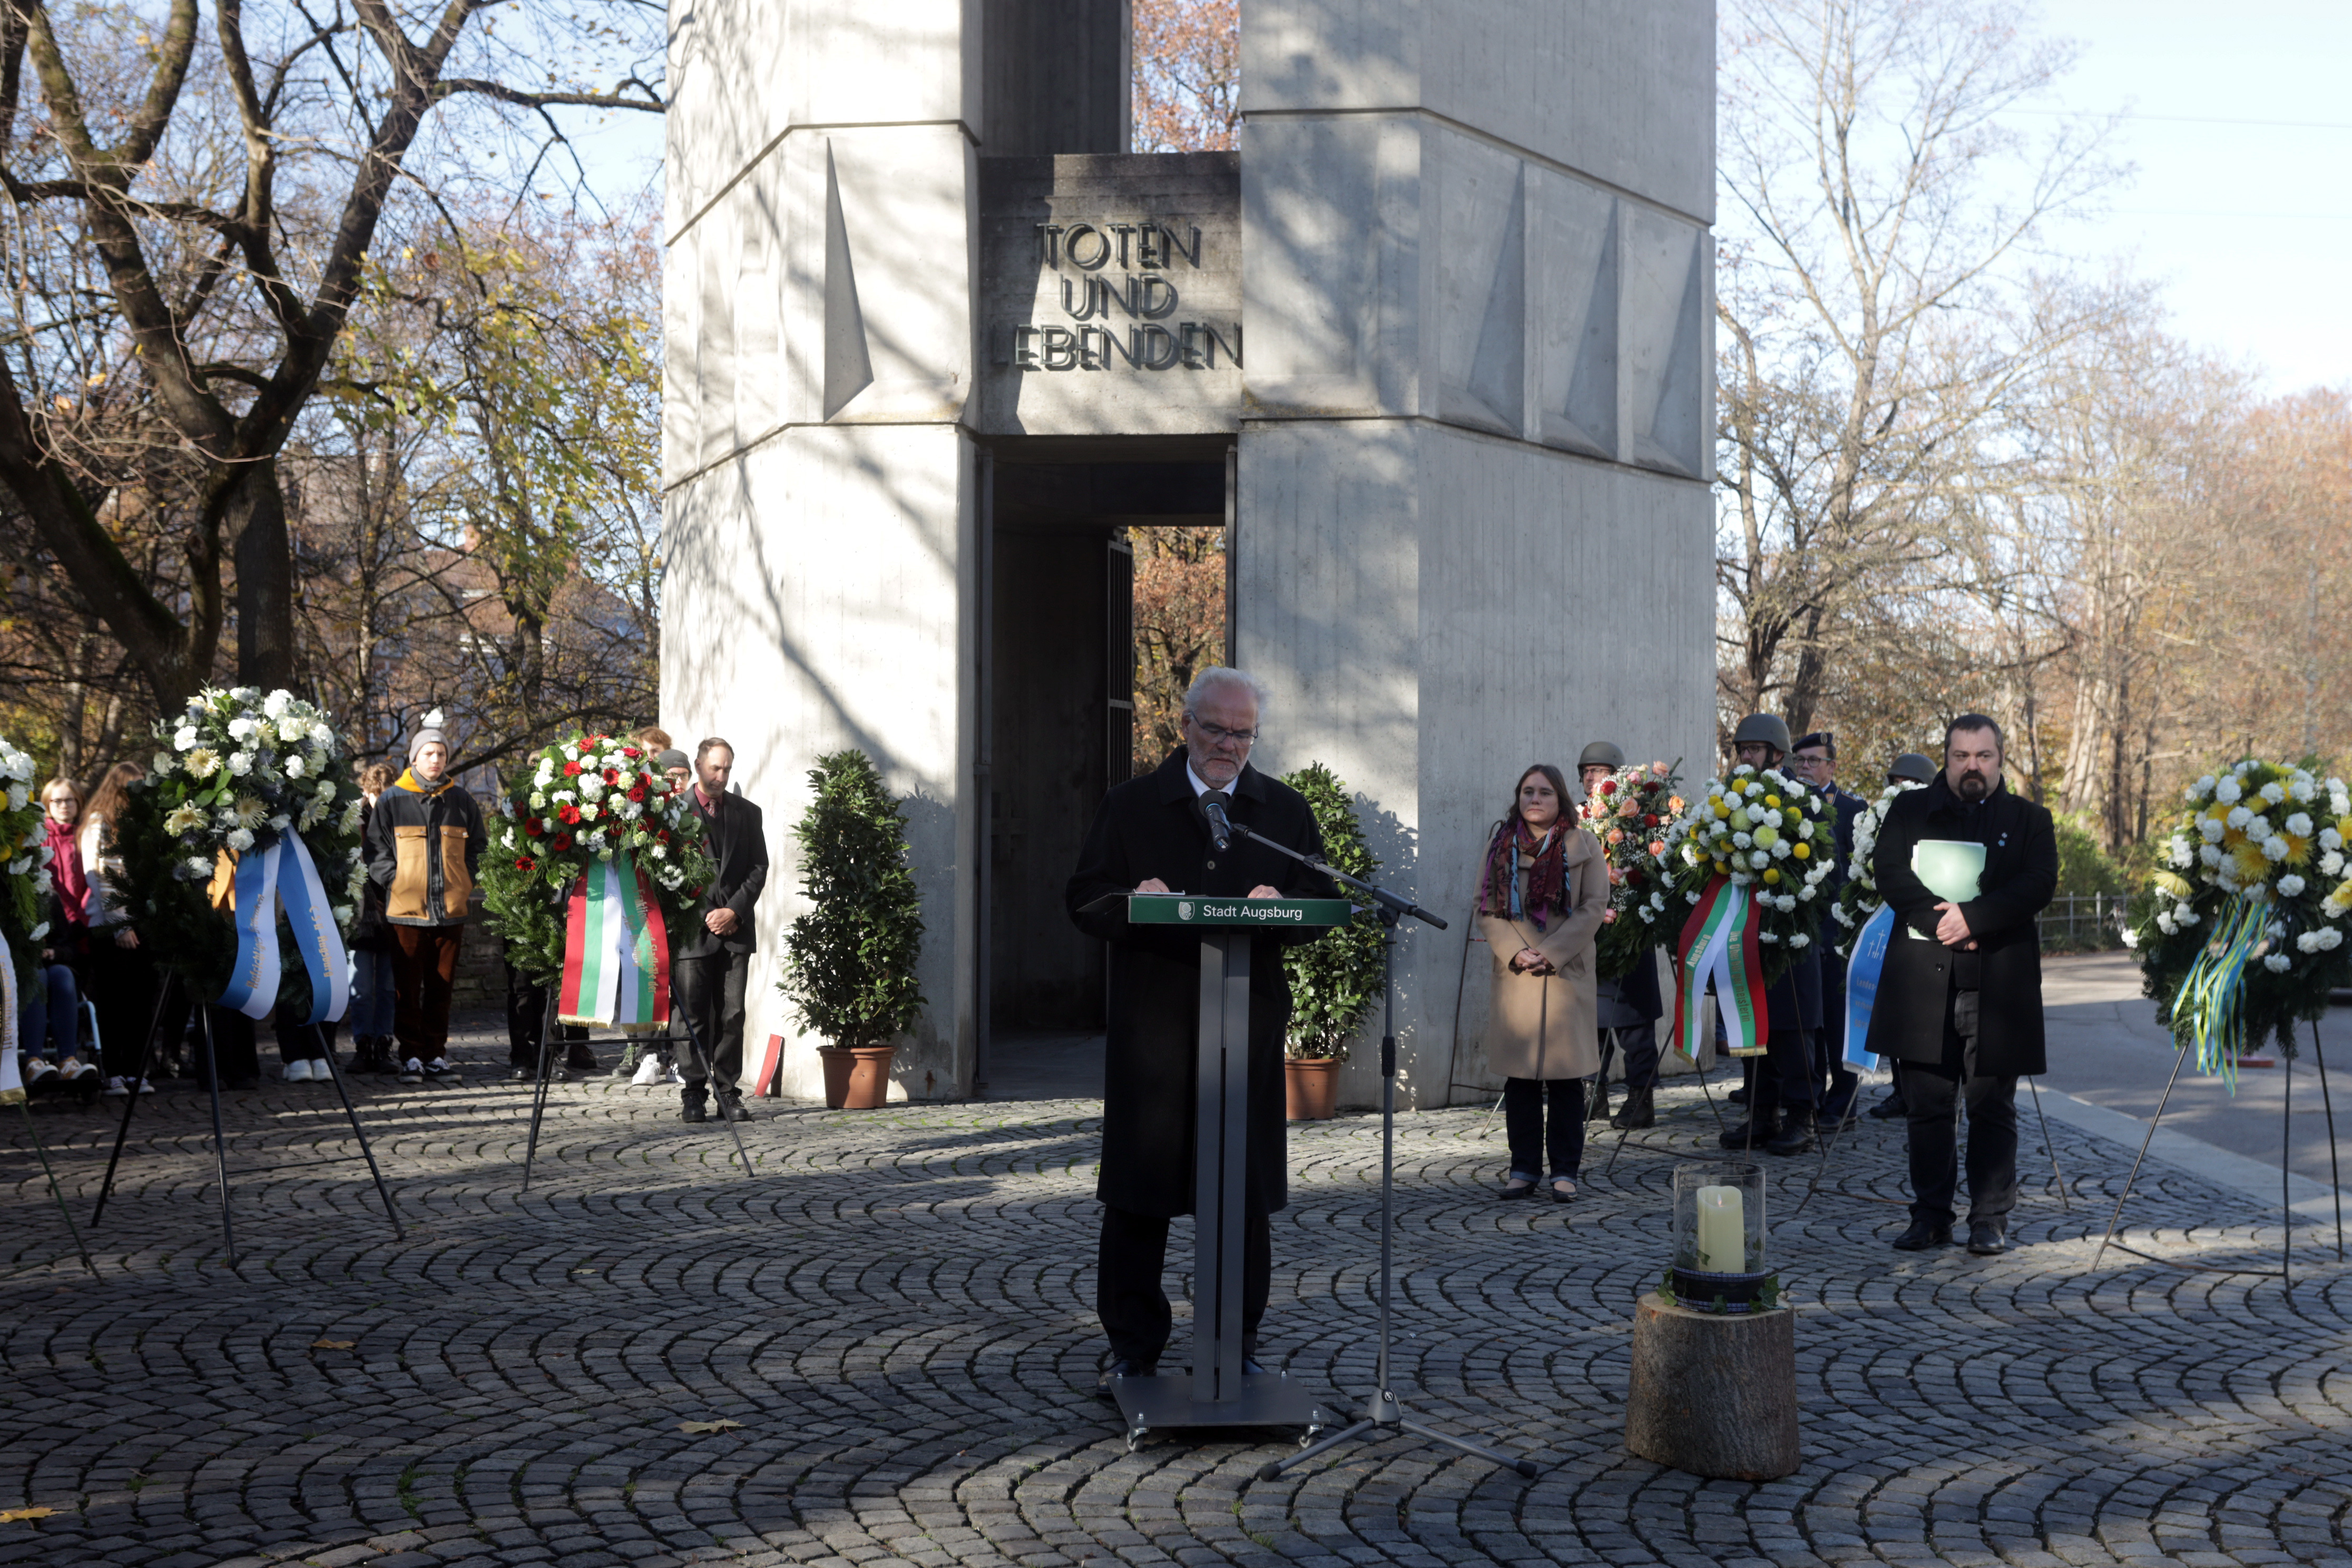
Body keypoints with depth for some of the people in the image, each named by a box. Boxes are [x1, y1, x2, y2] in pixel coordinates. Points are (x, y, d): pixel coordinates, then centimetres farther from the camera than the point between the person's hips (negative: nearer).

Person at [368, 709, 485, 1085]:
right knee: (408, 987, -1)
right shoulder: (392, 800, 3)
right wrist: (395, 883, -5)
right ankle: (411, 1056, 3)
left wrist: (464, 884, 10)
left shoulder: (460, 800, 11)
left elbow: (477, 847, 19)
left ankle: (436, 1054, 12)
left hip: (450, 909, 2)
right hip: (406, 909, -2)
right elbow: (376, 850, 4)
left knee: (441, 985, 5)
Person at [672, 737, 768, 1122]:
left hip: (735, 931, 2)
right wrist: (704, 915, -6)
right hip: (692, 929, -2)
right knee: (694, 1016, -1)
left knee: (732, 1015, 0)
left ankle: (728, 1091, 6)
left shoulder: (747, 813, 12)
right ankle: (694, 1094, 6)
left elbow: (759, 867, 10)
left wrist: (735, 911, -4)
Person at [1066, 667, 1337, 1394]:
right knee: (1138, 1192, 3)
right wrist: (1132, 901, -17)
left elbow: (1322, 901, 9)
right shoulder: (1130, 806, 8)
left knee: (1245, 1193, 5)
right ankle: (1133, 1349, 15)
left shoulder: (1286, 810, 12)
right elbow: (1084, 899, 4)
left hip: (1248, 1024, 1)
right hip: (1151, 1022, -1)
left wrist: (1280, 905, -13)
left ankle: (1238, 1349, 17)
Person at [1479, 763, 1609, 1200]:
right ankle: (1524, 1168, 11)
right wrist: (1515, 953, -9)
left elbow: (1594, 908, -2)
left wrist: (1551, 953, -12)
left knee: (1566, 1075, 0)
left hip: (1568, 974, -2)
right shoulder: (1500, 845, 9)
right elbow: (1485, 908, 6)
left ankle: (1565, 1169, 7)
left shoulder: (1583, 845, 4)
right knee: (1519, 1076, 3)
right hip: (1514, 974, 2)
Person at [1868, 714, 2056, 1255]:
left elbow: (2039, 884, -4)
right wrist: (1939, 918, -15)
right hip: (1924, 981, 1)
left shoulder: (2030, 819, 10)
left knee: (1992, 1107, 3)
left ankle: (1991, 1220, 11)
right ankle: (1931, 1217, 13)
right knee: (1927, 1105, 4)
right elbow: (1888, 870, -1)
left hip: (2000, 982, -1)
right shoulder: (1910, 810, 12)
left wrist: (1973, 917, -16)